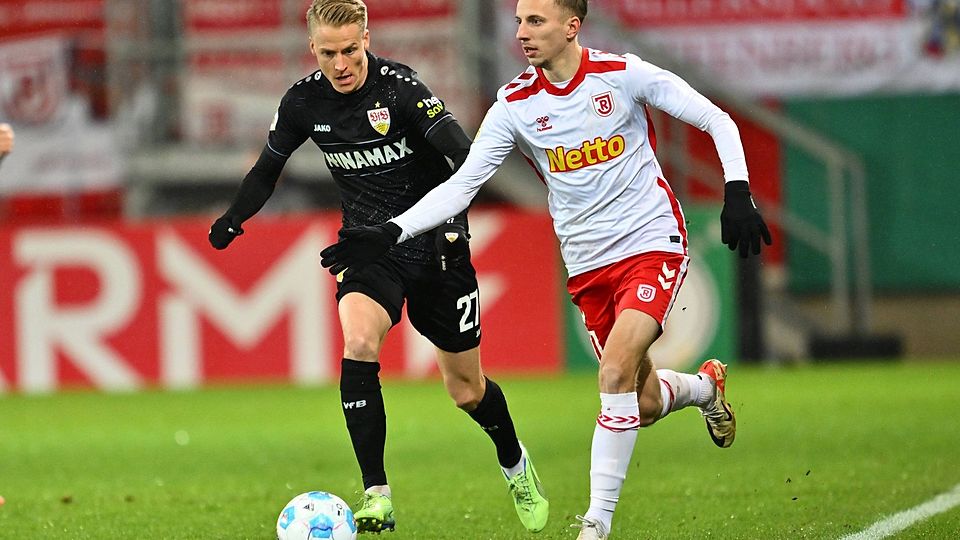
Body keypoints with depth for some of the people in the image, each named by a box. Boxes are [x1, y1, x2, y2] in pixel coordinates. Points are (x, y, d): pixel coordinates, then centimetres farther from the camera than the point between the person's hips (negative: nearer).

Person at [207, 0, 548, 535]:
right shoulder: (304, 100, -6)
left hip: (434, 246, -2)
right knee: (358, 344, -27)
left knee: (466, 387, 7)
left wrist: (449, 218, -44)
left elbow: (465, 156, -30)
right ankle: (377, 496, -24)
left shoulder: (399, 87, -21)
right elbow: (269, 166, 11)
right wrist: (234, 219, -3)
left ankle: (516, 465, 40)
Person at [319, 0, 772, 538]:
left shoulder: (622, 74, -11)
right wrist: (390, 233, -16)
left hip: (653, 244, -4)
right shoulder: (515, 105, -3)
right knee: (642, 404, 9)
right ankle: (706, 386, 47)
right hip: (588, 266, 4)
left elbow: (718, 121, -4)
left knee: (617, 371, -23)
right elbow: (461, 186, -4)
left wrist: (737, 192, -17)